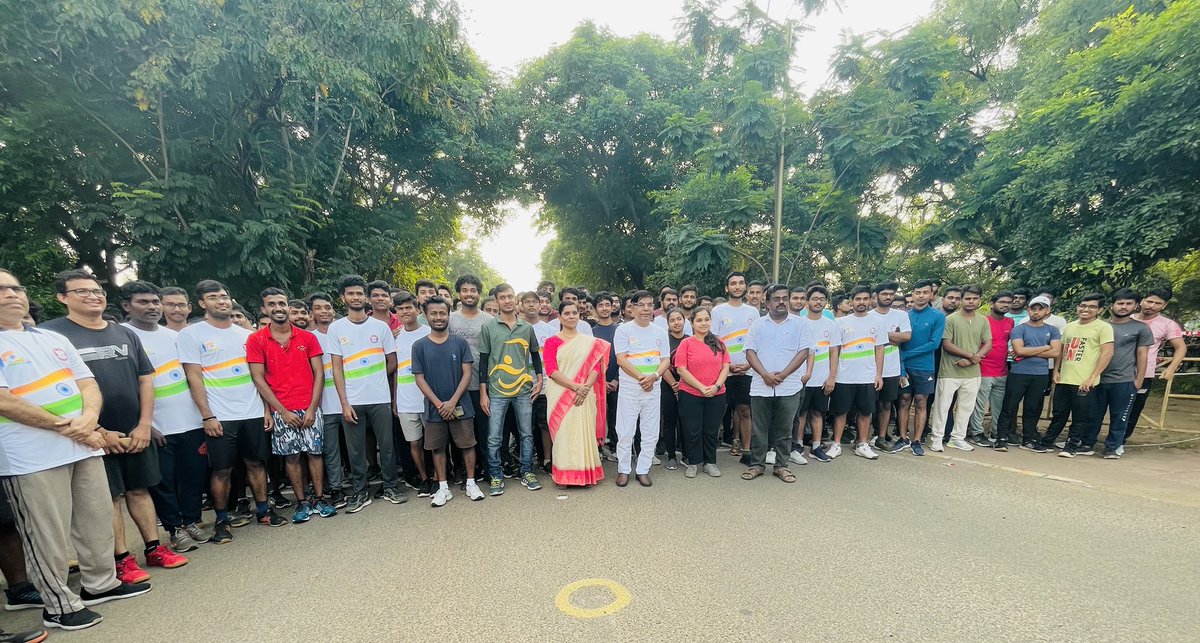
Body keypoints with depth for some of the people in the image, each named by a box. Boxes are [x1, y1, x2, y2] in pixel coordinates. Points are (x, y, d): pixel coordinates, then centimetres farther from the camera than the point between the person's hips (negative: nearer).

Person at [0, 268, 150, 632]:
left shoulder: (54, 339, 13)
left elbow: (87, 383, 9)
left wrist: (89, 419, -9)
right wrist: (65, 426, -14)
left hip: (84, 446, 6)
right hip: (32, 458, -6)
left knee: (97, 519, 14)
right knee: (49, 535, 4)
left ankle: (100, 584, 29)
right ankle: (58, 605, 19)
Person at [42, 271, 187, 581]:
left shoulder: (125, 334, 8)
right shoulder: (51, 333, -6)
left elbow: (146, 380, 7)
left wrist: (144, 425, -2)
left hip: (136, 432, 4)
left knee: (139, 489, 12)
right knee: (108, 496, 5)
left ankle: (154, 549, 21)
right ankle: (122, 559, 18)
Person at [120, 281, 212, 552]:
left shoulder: (173, 335, 9)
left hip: (191, 422, 4)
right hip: (157, 428, -4)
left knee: (194, 475, 11)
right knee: (163, 481, 7)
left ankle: (192, 521, 26)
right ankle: (175, 529, 21)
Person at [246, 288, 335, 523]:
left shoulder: (307, 337, 2)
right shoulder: (256, 340, -2)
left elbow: (319, 374, 0)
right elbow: (258, 379, -4)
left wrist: (312, 408, -7)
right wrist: (282, 411, -9)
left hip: (310, 408, 1)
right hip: (281, 411, 0)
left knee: (315, 452, 6)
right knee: (291, 456, 7)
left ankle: (319, 499, 18)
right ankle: (302, 502, 19)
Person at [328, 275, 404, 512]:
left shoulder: (380, 326, 3)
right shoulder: (336, 328, 2)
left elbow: (392, 362, 9)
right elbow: (337, 368, -1)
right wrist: (344, 403, -6)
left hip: (380, 398, 0)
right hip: (352, 401, 0)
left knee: (387, 445, 7)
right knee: (356, 449, 8)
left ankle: (390, 486, 22)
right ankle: (360, 492, 23)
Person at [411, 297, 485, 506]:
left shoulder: (460, 343, -2)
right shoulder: (419, 346, -1)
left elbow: (467, 373, -5)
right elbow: (419, 378, -3)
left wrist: (452, 402, -13)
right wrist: (439, 404, -11)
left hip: (460, 405, -1)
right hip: (434, 408, 1)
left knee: (467, 444, 6)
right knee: (437, 448, 10)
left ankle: (471, 483, 21)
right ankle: (443, 488, 24)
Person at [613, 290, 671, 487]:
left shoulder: (660, 332, 9)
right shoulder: (623, 330, -2)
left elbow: (666, 360, 6)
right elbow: (621, 360, -10)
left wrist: (654, 376, -14)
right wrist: (641, 378, -17)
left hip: (653, 389, 4)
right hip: (629, 388, -3)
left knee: (651, 433, 8)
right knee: (625, 432, 2)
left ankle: (643, 470, 23)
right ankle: (623, 470, 19)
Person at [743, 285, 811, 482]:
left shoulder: (800, 324, 4)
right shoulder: (757, 325, 7)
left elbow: (803, 352, -3)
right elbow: (750, 352, 1)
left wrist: (783, 374, -13)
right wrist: (765, 374, -12)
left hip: (789, 387, -1)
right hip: (761, 386, 1)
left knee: (784, 429, 9)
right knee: (759, 429, 7)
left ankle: (781, 466, 23)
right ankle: (757, 464, 20)